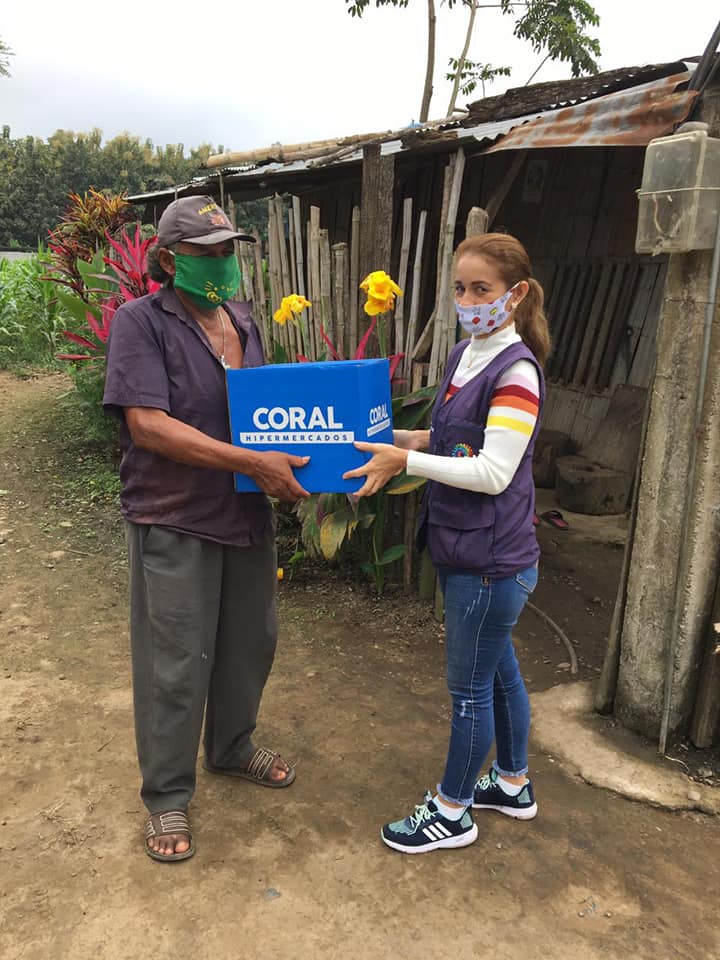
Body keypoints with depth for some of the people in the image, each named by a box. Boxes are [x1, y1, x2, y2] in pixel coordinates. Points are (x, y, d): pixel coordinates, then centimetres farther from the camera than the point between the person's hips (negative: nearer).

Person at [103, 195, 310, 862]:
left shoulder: (241, 320, 9)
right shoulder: (140, 322, -12)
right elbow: (146, 424, -22)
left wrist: (291, 455, -2)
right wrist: (251, 462, -26)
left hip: (247, 514, 7)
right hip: (175, 523, -7)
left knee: (249, 643, 19)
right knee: (176, 664, 5)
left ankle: (231, 748, 44)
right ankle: (167, 795, 26)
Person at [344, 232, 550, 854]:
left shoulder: (516, 371, -19)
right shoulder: (464, 356, 7)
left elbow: (493, 472, -23)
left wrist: (407, 461, -23)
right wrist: (417, 439, 2)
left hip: (492, 559, -9)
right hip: (460, 548, 9)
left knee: (470, 686, 7)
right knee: (498, 667, 22)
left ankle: (452, 812, 27)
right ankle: (513, 784, 43)